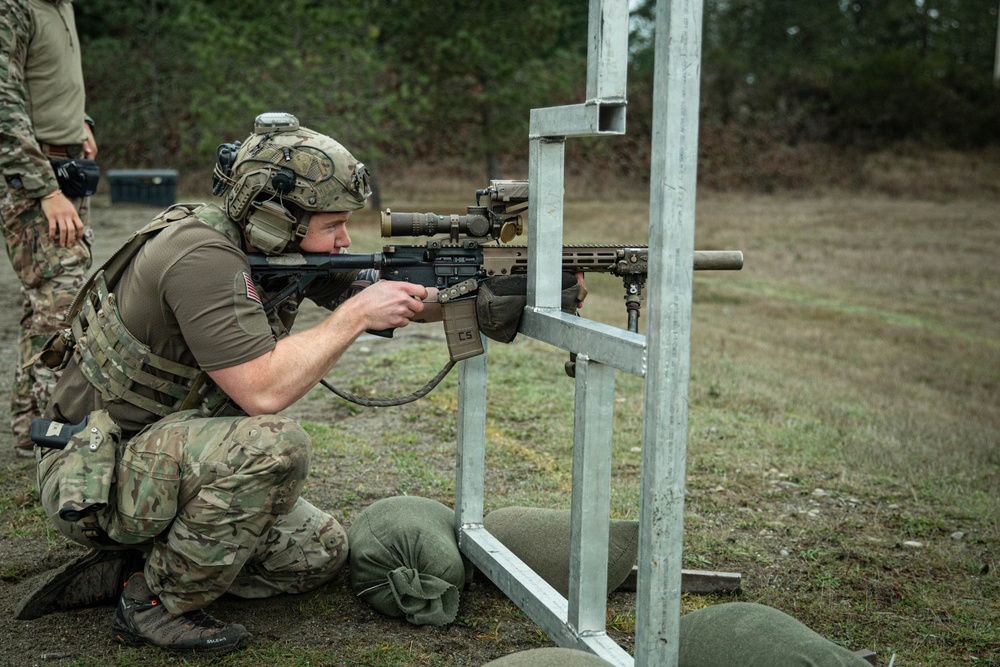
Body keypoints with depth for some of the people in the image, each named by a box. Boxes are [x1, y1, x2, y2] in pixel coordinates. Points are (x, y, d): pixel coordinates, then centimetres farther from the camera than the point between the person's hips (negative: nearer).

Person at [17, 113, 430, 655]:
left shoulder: (275, 250, 0)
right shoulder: (202, 256, -26)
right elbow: (262, 391, -33)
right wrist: (355, 315, -26)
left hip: (165, 463, 9)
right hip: (94, 482, -9)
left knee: (321, 552, 5)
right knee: (274, 444, -32)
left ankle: (120, 570, 10)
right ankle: (155, 603, -12)